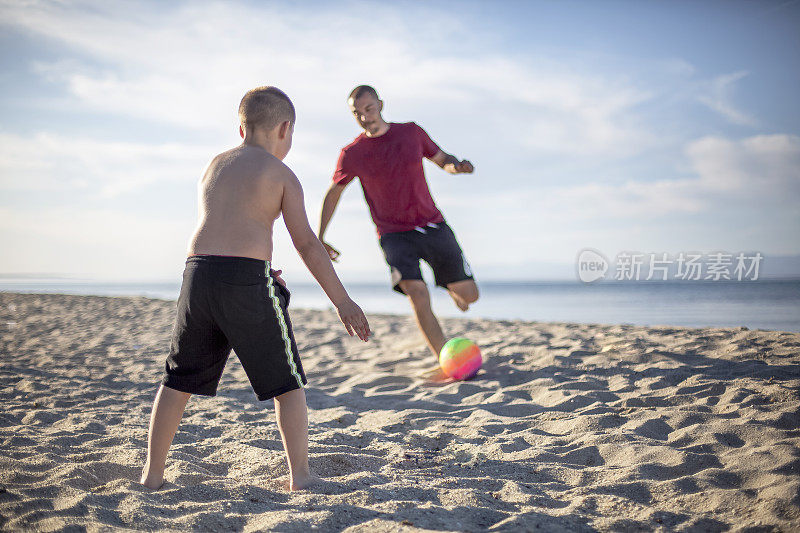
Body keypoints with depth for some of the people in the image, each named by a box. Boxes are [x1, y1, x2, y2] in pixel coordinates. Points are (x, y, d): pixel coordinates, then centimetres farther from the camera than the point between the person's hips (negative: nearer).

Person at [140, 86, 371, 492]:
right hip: (248, 280, -5)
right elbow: (307, 243, -1)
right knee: (287, 383, 8)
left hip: (199, 273, 5)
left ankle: (152, 473, 19)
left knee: (179, 379, 17)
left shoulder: (214, 166, 20)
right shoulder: (282, 174, 4)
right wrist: (342, 301, 1)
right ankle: (300, 475, 8)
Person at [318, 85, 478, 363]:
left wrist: (456, 165, -11)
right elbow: (333, 193, 11)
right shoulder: (352, 154, -3)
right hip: (394, 235, -2)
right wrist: (319, 239, 5)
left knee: (469, 295, 5)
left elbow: (442, 159, 14)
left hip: (433, 225, 3)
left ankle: (453, 289, 44)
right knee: (418, 296, -26)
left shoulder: (412, 132, 1)